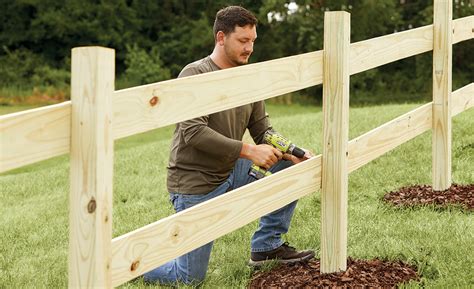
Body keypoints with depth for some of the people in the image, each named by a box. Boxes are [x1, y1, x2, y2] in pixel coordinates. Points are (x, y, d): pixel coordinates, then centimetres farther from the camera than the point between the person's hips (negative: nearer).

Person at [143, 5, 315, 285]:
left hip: (231, 172, 7)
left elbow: (263, 131, 6)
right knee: (190, 277, -6)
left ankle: (267, 245, 9)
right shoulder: (195, 75, -16)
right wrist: (249, 151, -29)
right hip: (196, 183, -7)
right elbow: (194, 133, -26)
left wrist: (291, 153, -14)